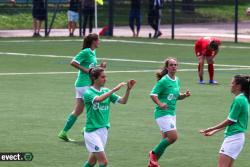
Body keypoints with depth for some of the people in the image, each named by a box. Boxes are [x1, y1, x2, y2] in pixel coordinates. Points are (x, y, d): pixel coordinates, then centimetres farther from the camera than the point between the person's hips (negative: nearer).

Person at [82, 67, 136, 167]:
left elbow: (123, 101, 0)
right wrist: (115, 89, -34)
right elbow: (99, 99, -32)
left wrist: (128, 89, -16)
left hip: (103, 130, 6)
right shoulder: (88, 93, -11)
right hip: (92, 132, -6)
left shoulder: (106, 91, 7)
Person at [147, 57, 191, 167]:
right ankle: (154, 153, 2)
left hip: (172, 113, 8)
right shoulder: (164, 81, -13)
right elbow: (153, 94, -17)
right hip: (162, 113, -8)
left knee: (166, 140, 11)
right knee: (173, 137, -17)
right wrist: (160, 104, -32)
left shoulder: (177, 80, 11)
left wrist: (185, 95, 1)